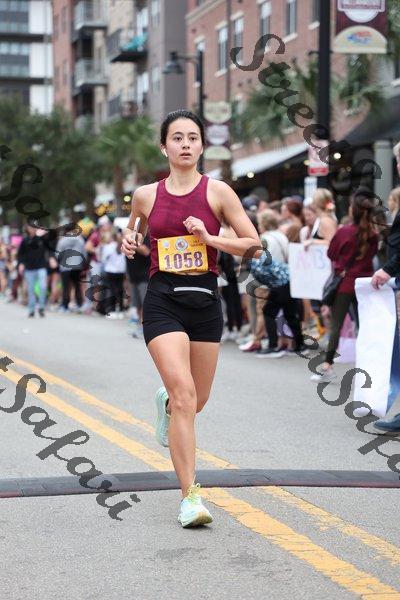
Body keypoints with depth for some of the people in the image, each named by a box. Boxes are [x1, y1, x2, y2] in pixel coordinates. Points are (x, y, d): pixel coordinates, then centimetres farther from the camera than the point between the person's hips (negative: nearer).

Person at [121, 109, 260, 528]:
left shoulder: (217, 191, 0)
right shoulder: (145, 195, 5)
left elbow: (253, 245, -1)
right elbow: (134, 232, 25)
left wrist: (209, 238, -14)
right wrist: (130, 241, 2)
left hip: (205, 301, 1)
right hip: (162, 301, -1)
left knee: (196, 401, 13)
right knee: (185, 395, -17)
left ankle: (166, 403, 52)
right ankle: (190, 496, -14)